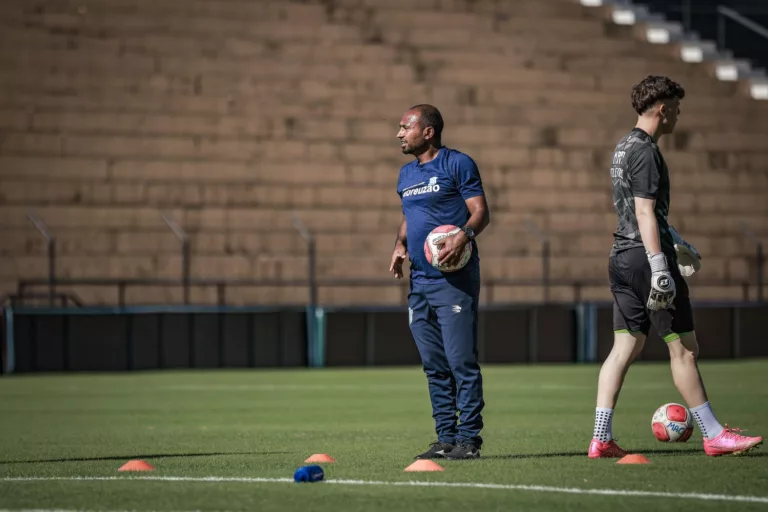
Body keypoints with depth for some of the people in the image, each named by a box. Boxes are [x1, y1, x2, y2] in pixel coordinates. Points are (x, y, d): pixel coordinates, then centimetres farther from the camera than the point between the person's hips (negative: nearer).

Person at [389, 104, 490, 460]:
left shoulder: (457, 164, -4)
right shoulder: (406, 173, 18)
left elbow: (481, 212, -8)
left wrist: (463, 236, -26)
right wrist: (401, 245, 8)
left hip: (454, 279, -8)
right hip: (419, 281, 8)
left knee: (461, 360, -8)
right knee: (434, 365, 8)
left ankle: (468, 437, -6)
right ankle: (445, 437, 12)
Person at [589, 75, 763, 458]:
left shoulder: (624, 148, 17)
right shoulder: (645, 152, -14)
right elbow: (645, 213, -20)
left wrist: (676, 243, 35)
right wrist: (659, 267, -23)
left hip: (623, 258, 10)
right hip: (646, 257, -10)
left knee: (625, 347, 8)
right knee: (684, 348, -3)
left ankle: (601, 439, 3)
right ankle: (713, 436, 3)